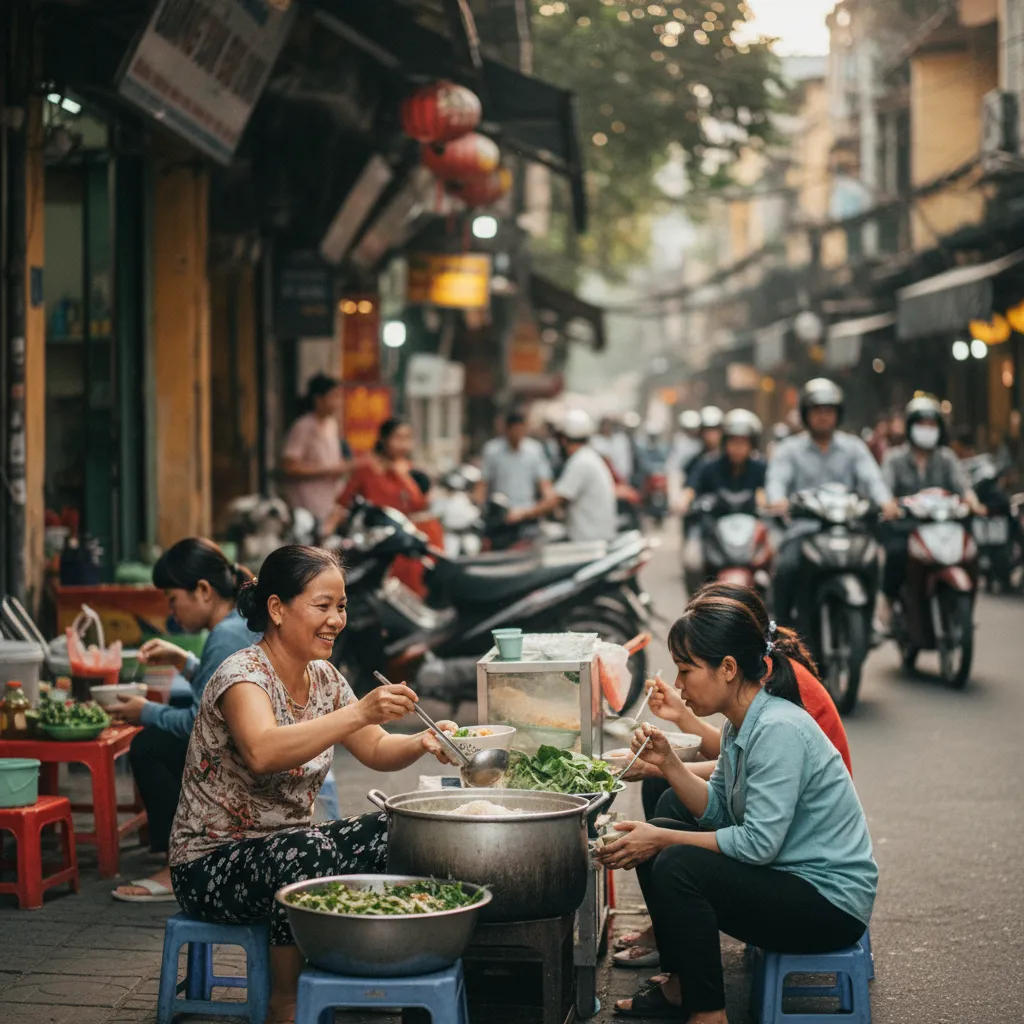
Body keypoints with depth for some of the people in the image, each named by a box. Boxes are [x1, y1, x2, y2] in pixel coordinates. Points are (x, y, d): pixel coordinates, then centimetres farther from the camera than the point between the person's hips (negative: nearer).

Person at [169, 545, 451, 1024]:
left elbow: (375, 750, 9)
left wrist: (420, 743, -14)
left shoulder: (324, 678, 5)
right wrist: (358, 712, -48)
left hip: (287, 850, 7)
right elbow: (262, 752, -40)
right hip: (212, 864, -7)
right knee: (309, 852, -35)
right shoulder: (244, 675, -20)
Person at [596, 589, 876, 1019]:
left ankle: (706, 1013, -14)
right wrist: (668, 763, -4)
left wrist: (662, 840, -19)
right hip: (789, 877, 10)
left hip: (832, 902, -10)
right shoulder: (740, 725, 7)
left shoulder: (778, 729, -23)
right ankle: (680, 985, 16)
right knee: (655, 841, 8)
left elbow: (758, 843, -26)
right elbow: (718, 811, 10)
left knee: (677, 866, -24)